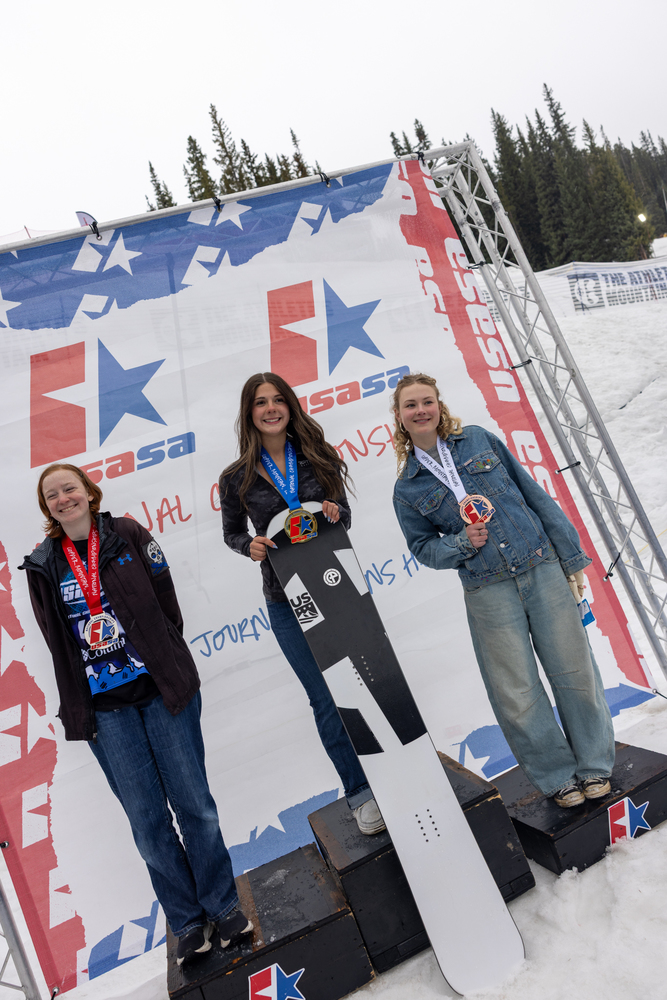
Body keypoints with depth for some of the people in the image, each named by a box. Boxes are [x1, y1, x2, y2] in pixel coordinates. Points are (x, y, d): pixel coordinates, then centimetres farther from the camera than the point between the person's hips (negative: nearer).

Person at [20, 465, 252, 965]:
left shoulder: (128, 535, 0)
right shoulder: (43, 566, 4)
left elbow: (166, 602, 0)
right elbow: (58, 643, 5)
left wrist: (169, 668, -1)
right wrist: (78, 713, 3)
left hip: (161, 690, -1)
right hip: (105, 708, 2)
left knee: (193, 802, 6)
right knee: (147, 819, 8)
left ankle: (223, 906, 25)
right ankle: (188, 922, 25)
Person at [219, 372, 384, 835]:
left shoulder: (318, 456, 0)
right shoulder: (237, 478, -4)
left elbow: (344, 511, 8)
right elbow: (232, 532, 8)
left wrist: (336, 514, -15)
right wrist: (251, 545, -13)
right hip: (288, 601, -1)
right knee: (327, 697, 6)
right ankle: (359, 790, 24)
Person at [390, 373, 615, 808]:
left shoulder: (480, 440, 5)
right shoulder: (407, 488, 2)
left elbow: (534, 494, 7)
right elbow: (423, 546, 9)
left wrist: (571, 556, 5)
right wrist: (461, 543, -13)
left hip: (543, 569, 1)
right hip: (489, 592, -1)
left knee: (575, 671, 7)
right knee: (517, 694, 3)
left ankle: (595, 764, 29)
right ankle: (559, 776, 26)